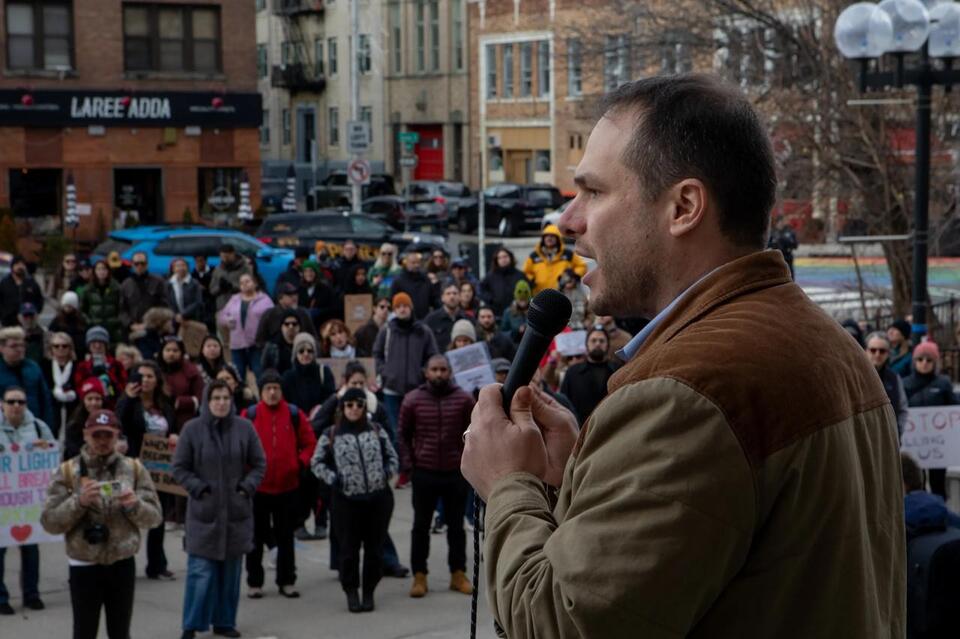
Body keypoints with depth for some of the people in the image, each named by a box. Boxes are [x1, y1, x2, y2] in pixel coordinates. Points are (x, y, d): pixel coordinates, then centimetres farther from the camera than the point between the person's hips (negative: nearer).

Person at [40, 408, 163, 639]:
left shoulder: (134, 469, 2)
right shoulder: (67, 471, -3)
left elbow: (154, 516, 2)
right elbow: (49, 522, -7)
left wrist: (135, 505, -18)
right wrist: (79, 502, -21)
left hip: (123, 565, 2)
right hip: (84, 566, -2)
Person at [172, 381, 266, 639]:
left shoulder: (244, 427, 0)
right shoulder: (192, 429, -4)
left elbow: (259, 463, 8)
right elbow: (179, 468, 1)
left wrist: (248, 486, -6)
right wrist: (198, 488, -11)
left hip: (237, 511, 2)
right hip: (203, 510, -2)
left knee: (231, 569, 9)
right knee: (200, 571, -5)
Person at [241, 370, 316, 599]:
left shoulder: (295, 414, 0)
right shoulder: (249, 415, -4)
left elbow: (309, 443, 7)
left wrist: (302, 463, -5)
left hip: (288, 487, 1)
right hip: (257, 487, -1)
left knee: (286, 537, 11)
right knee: (257, 537, 8)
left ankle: (286, 581, 21)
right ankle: (254, 582, 18)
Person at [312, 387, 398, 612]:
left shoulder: (376, 431, 8)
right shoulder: (331, 435, 1)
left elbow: (392, 456, 14)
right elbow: (317, 462, 6)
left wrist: (387, 473, -2)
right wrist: (332, 479, -7)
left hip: (379, 497, 2)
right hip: (347, 499, -2)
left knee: (375, 547, 6)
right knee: (349, 548, 2)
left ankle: (369, 591, 19)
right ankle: (351, 592, 16)